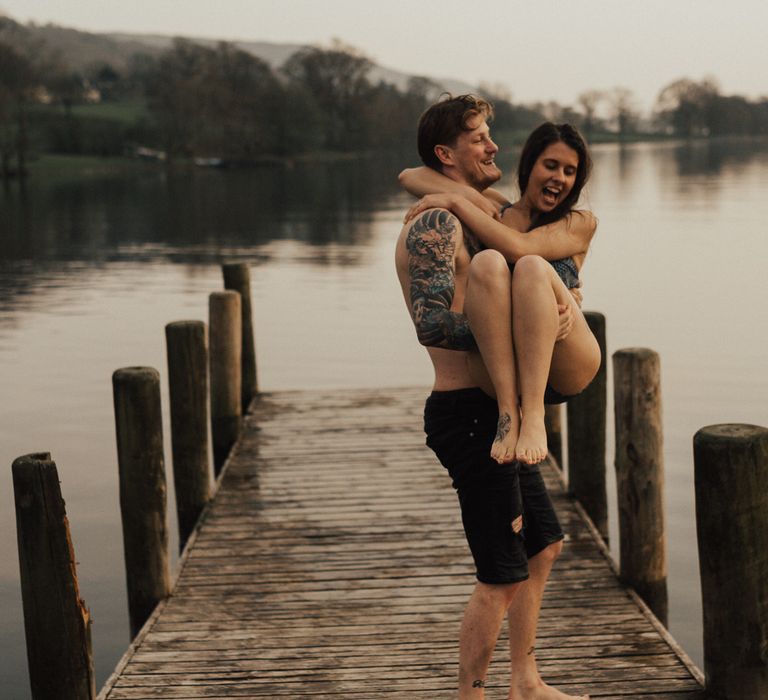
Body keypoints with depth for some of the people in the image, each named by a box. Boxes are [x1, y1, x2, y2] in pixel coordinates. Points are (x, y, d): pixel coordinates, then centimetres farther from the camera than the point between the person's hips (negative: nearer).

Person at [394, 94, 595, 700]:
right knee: (503, 575, -4)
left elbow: (541, 269, 18)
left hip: (494, 415, 11)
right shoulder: (435, 223, -15)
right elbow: (432, 324, -27)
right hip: (468, 415, -11)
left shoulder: (488, 213, 16)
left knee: (543, 545, 22)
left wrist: (564, 302, -4)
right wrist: (520, 335, -26)